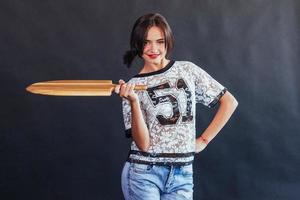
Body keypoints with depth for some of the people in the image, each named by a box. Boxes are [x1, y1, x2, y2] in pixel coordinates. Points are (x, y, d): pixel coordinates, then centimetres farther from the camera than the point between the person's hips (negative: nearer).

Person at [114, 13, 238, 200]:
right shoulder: (133, 86, -1)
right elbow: (142, 144, -11)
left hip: (182, 175, 2)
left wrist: (204, 140, 4)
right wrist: (134, 101, -22)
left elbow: (229, 102, 7)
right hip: (143, 173, -1)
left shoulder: (187, 70, 3)